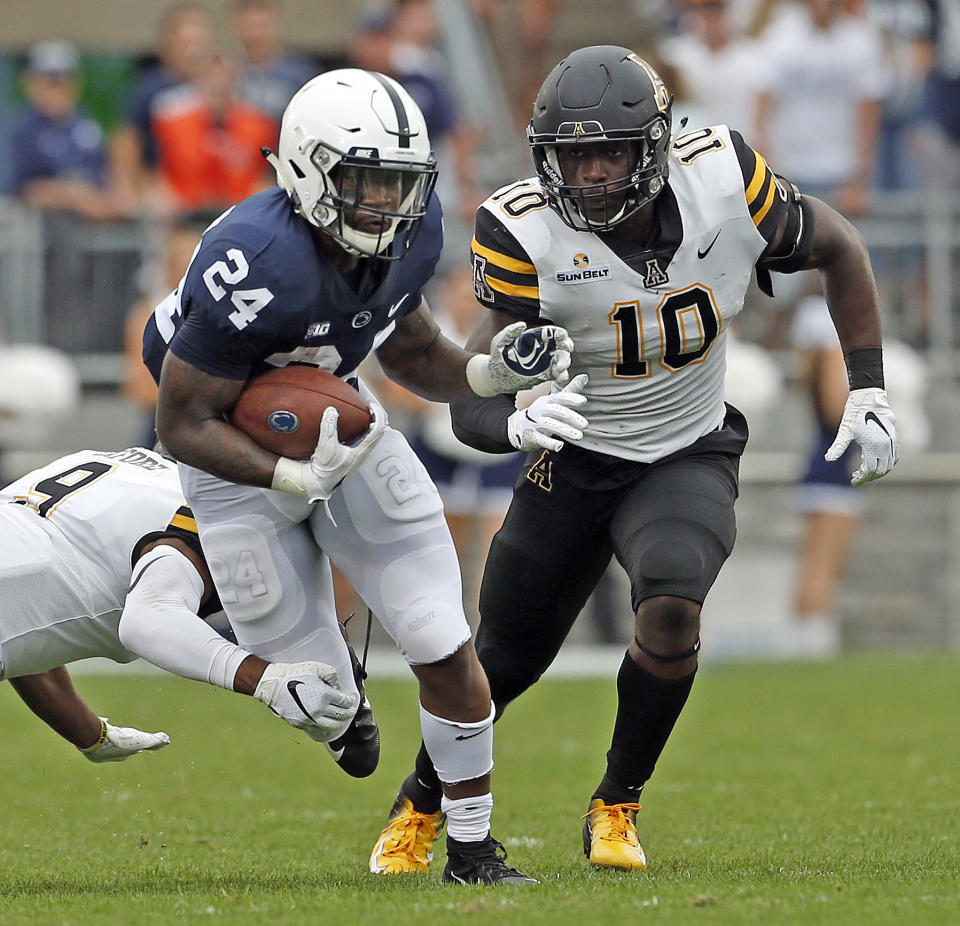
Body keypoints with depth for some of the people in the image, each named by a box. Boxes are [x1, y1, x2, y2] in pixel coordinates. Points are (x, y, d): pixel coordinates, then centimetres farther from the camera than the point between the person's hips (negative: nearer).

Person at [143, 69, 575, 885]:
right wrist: (298, 478, -37)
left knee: (446, 652, -5)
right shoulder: (260, 265, -35)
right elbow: (183, 424, -26)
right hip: (241, 458, -5)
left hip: (346, 428, 5)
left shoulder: (408, 234, -13)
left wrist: (495, 371, -12)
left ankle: (472, 849, 10)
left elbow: (414, 357, 7)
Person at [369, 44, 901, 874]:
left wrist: (868, 389, -3)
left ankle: (617, 807, -6)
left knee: (671, 610, -29)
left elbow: (838, 250, 1)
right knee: (505, 661, 11)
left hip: (691, 458, 0)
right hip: (576, 463, 0)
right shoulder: (528, 237, -25)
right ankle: (421, 808, 41)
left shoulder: (724, 184, -19)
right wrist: (515, 416, -49)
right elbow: (472, 404, -25)